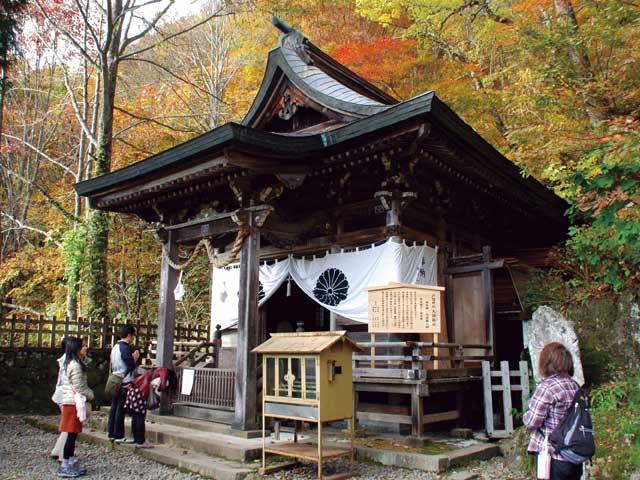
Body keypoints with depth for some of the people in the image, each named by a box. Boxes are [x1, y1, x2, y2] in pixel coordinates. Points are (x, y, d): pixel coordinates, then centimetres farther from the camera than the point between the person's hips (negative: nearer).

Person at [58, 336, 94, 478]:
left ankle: (71, 464, 20)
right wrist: (90, 395, -2)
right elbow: (79, 388, -17)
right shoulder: (75, 365, -17)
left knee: (73, 435, 13)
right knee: (71, 435, -4)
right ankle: (65, 467, 2)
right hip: (74, 403, -10)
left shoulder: (73, 363, 14)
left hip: (72, 403, 10)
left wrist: (88, 393, 9)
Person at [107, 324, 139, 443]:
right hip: (124, 383, -9)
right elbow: (131, 366, -19)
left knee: (114, 407, 12)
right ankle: (119, 436, 1)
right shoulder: (126, 348, -15)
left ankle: (112, 433, 18)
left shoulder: (115, 347, 13)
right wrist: (135, 358, -1)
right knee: (121, 409, -4)